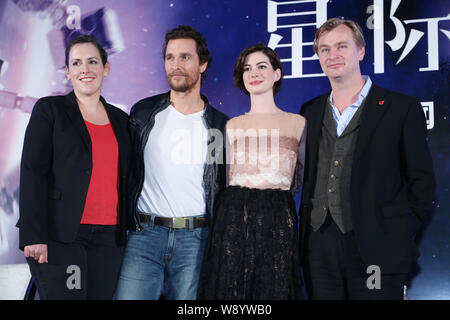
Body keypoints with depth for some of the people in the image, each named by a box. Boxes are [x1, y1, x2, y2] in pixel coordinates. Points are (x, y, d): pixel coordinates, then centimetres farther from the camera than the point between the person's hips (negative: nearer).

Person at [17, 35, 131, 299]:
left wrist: (130, 234, 12)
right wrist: (33, 236, -13)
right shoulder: (50, 109, 3)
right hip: (60, 235, -4)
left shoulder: (120, 119, 16)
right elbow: (32, 173, -5)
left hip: (109, 238, 4)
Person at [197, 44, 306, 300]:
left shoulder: (298, 123, 7)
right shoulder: (232, 125, 11)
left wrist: (275, 193, 8)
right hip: (234, 218, 1)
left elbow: (304, 175, 15)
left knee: (276, 288, 2)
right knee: (231, 288, 3)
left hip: (278, 220, -1)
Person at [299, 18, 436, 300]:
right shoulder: (311, 112, 13)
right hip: (319, 250, 4)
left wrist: (402, 236, -4)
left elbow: (422, 181, 0)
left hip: (376, 253, -4)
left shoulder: (403, 109, -1)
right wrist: (307, 230, 8)